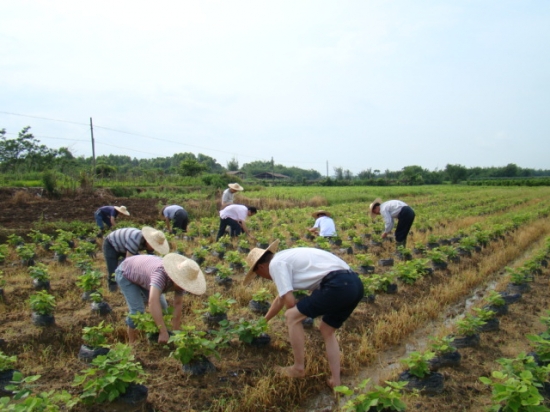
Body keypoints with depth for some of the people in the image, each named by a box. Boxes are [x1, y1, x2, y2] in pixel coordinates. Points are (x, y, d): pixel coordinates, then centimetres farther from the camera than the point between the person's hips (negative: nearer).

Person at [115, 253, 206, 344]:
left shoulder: (180, 279, -24)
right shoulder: (161, 273, -45)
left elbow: (178, 304, -17)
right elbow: (153, 302, -56)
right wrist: (163, 332, -57)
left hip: (142, 274, 7)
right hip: (125, 274, -7)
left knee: (162, 307, 4)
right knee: (138, 310, -18)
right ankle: (132, 342, 5)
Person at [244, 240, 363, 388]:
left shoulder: (275, 263, 1)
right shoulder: (286, 258, 29)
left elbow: (289, 301, -6)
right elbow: (280, 298, 42)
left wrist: (296, 313, 19)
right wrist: (264, 321, 55)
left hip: (337, 285, -10)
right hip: (354, 283, 10)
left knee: (292, 316, 3)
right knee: (327, 331, 24)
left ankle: (299, 368, 14)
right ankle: (335, 381, 22)